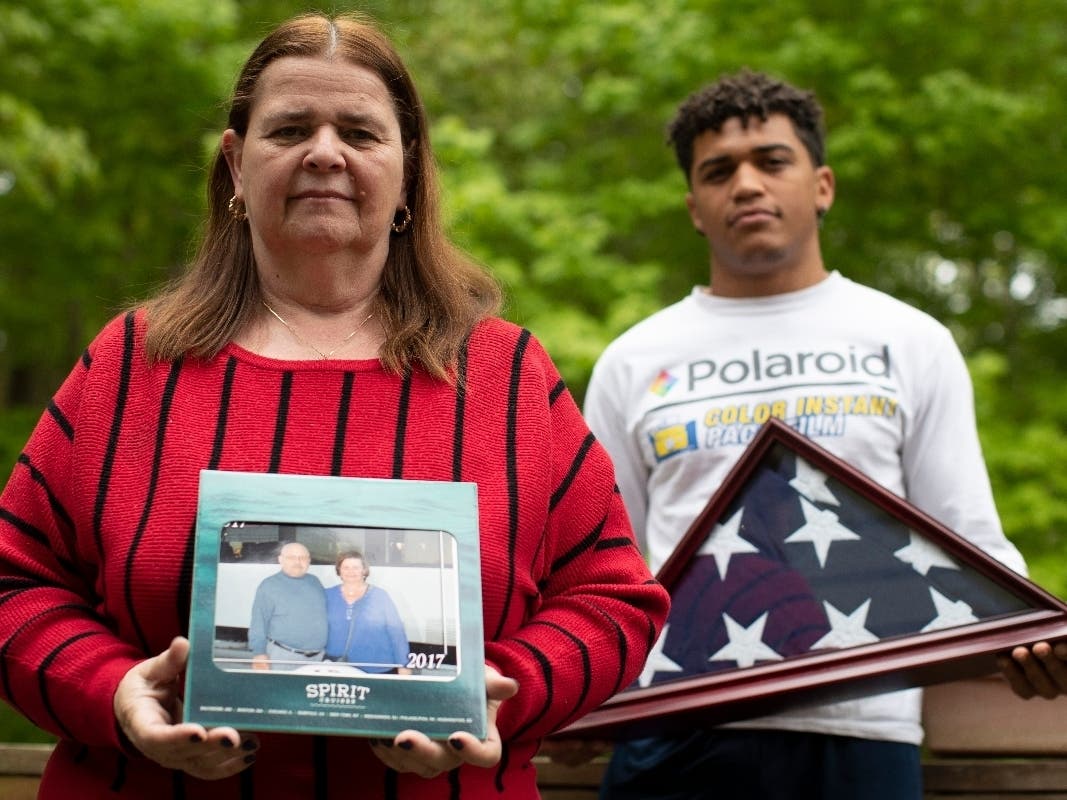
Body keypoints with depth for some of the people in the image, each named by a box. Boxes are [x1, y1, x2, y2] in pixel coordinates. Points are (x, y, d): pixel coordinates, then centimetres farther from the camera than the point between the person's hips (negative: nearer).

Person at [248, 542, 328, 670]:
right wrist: (259, 653, -16)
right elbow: (259, 622, -8)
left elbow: (328, 614, 20)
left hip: (318, 657, 5)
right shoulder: (269, 586, -4)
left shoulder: (314, 582, 13)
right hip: (283, 657, -5)